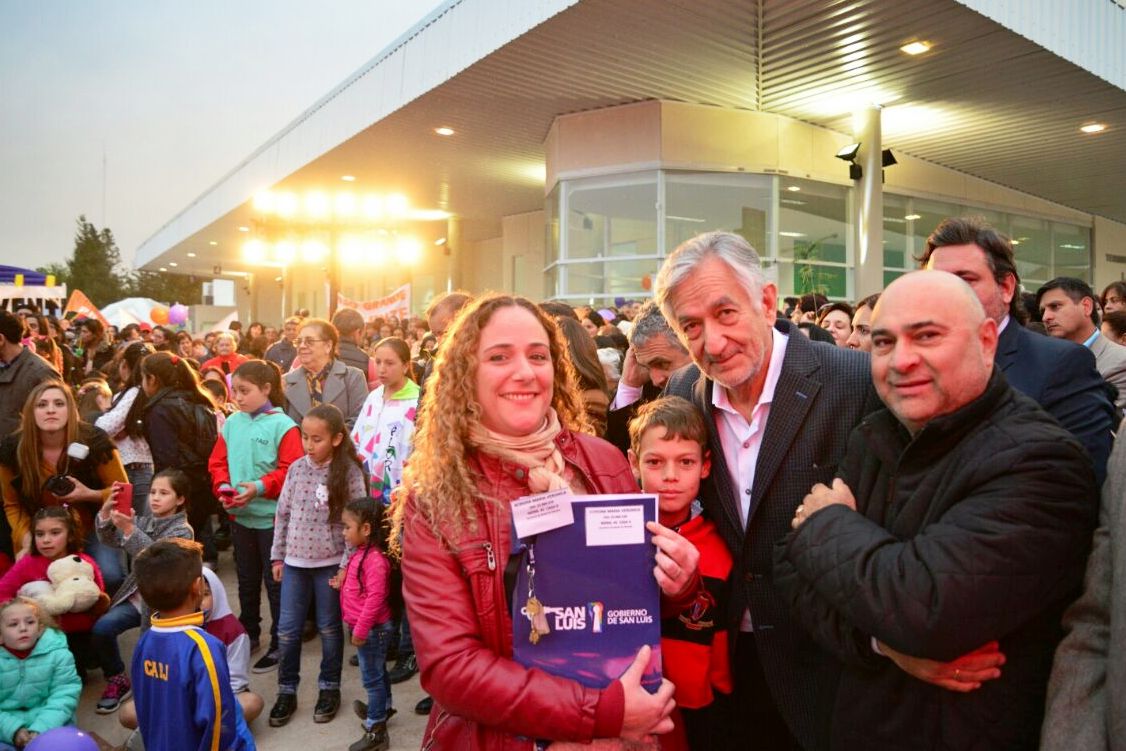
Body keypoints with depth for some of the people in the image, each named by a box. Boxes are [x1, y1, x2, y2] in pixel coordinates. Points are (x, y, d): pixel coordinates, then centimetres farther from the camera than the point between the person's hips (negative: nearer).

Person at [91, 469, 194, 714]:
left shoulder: (182, 530, -7)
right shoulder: (144, 521, 10)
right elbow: (109, 540, 2)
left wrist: (129, 530, -33)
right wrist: (106, 511, -14)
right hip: (137, 595, 5)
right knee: (101, 628, -18)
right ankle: (117, 680, 5)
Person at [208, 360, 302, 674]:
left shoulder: (282, 425, -15)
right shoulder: (232, 423, 3)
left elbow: (291, 470, -18)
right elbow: (218, 462, 7)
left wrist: (259, 487, -26)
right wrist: (223, 486, -11)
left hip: (272, 516, -6)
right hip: (240, 515, 6)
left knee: (275, 581, 6)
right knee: (247, 579, 21)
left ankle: (279, 643, 18)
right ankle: (249, 633, 37)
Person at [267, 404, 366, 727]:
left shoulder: (349, 472, -13)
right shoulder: (296, 468, -1)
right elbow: (283, 513, 7)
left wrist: (347, 565, -12)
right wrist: (277, 555, 8)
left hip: (330, 563, -3)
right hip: (295, 560, 3)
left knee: (329, 628, 11)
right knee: (287, 630, 9)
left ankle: (329, 688, 29)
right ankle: (287, 691, 27)